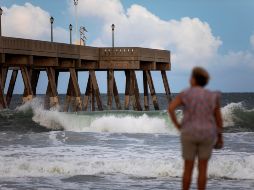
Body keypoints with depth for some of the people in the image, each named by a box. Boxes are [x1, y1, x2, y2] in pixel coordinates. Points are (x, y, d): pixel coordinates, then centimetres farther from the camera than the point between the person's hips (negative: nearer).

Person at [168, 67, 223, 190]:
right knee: (203, 169, 7)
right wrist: (220, 135, 17)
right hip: (207, 135, 1)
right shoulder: (212, 96, 1)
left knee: (188, 168, 10)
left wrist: (177, 125, -2)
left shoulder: (185, 94, -5)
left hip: (189, 134, -1)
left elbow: (170, 108, -16)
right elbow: (218, 118, 5)